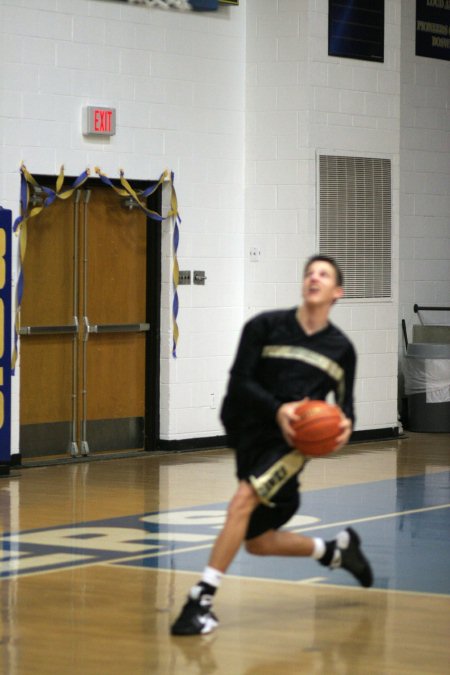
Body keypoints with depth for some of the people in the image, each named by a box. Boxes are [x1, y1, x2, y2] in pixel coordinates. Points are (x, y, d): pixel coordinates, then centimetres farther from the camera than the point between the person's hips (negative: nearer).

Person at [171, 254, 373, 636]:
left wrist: (346, 423, -8)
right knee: (258, 543, 12)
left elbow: (345, 401, 16)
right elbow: (239, 382, -9)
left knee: (244, 499, -28)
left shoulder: (341, 348, 4)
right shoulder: (266, 327, -2)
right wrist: (278, 409, -24)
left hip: (292, 440, -3)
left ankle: (203, 599, -25)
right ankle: (334, 550, 39)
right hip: (251, 433, 3)